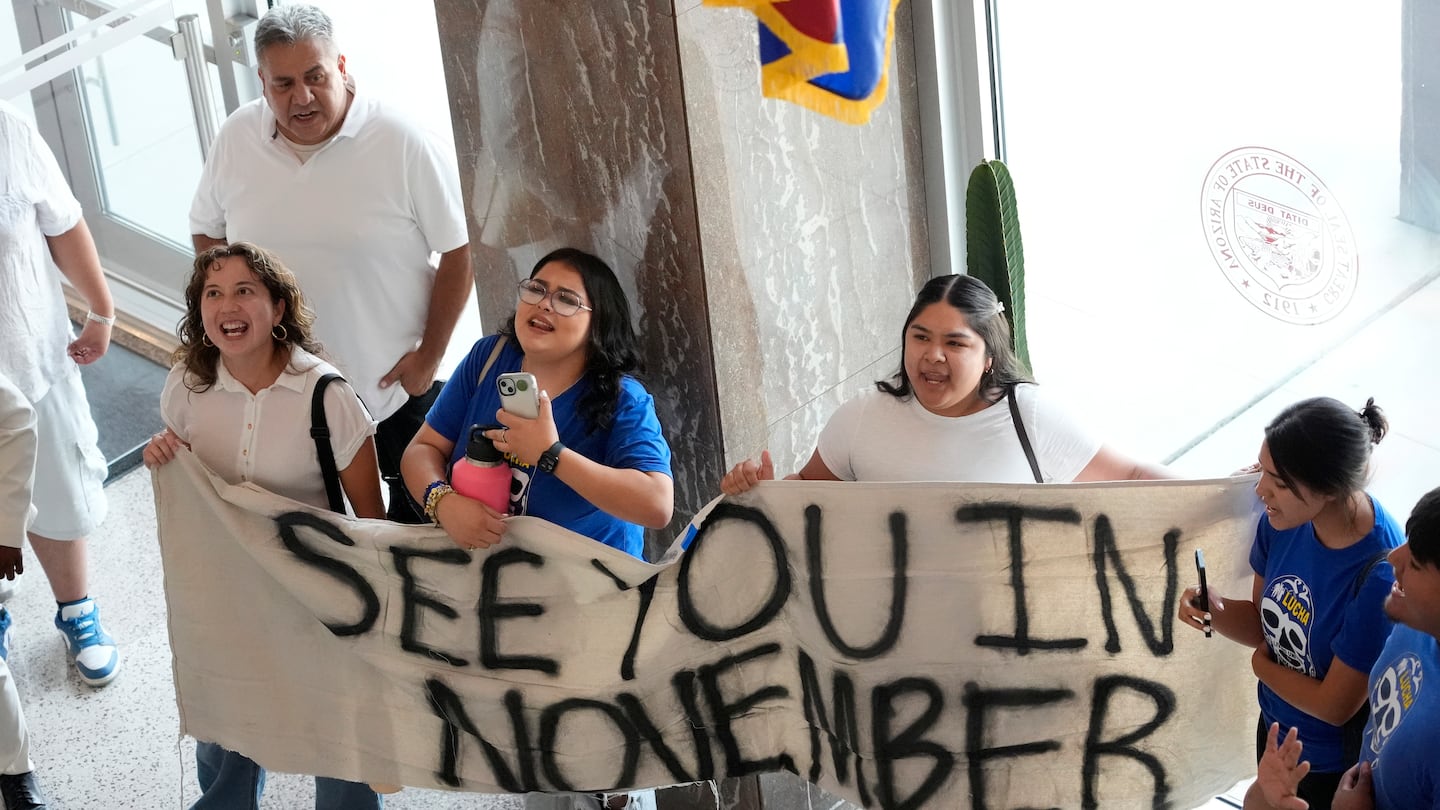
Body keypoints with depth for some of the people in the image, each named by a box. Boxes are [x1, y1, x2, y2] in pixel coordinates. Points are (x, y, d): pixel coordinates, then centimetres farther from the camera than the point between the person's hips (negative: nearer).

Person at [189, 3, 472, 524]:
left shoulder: (403, 144, -18)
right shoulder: (236, 140, -5)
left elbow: (458, 251, -12)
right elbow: (206, 231, 12)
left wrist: (429, 354, -11)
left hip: (394, 384, -3)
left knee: (417, 519, 13)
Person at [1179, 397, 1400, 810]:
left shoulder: (1380, 575, -36)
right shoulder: (1283, 520, -16)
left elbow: (1335, 705, -26)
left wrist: (1261, 664, -11)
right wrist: (1214, 608, -21)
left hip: (1335, 766, -6)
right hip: (1276, 730, 6)